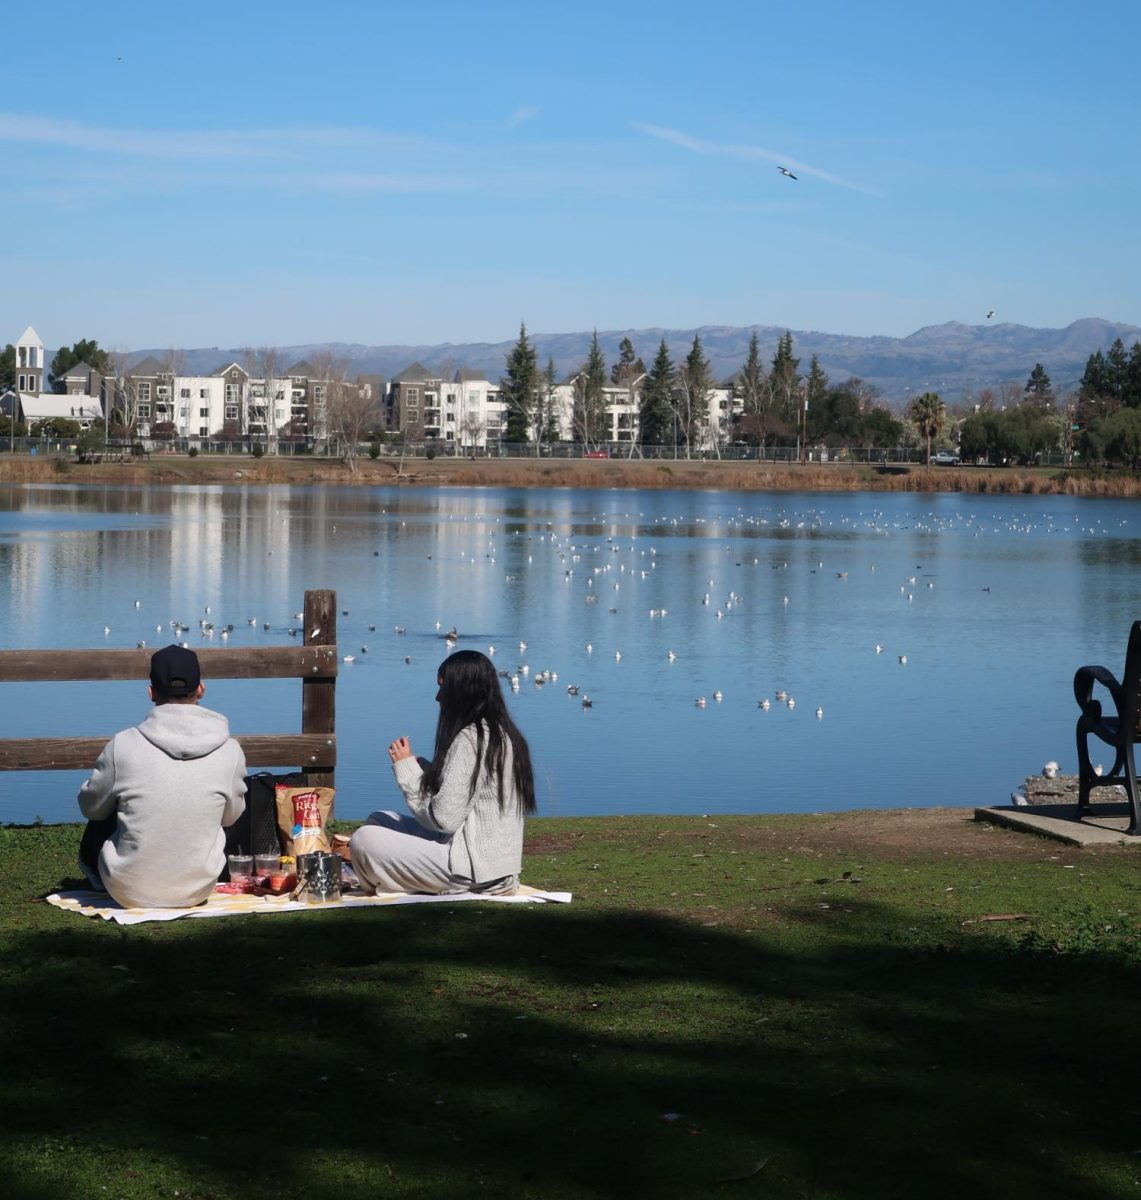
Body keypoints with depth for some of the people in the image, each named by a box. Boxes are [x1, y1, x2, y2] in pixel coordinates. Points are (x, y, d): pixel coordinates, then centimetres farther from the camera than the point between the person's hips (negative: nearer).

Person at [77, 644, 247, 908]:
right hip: (196, 892, 1)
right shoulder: (229, 751, -12)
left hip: (130, 893, -1)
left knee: (96, 828, 30)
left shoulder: (123, 746, -16)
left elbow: (90, 807, 2)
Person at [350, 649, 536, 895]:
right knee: (378, 821, 16)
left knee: (363, 838, -10)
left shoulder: (468, 739, -16)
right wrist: (420, 768, 7)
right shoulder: (505, 736, 12)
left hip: (475, 871, -10)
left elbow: (444, 819, -19)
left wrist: (407, 769, -7)